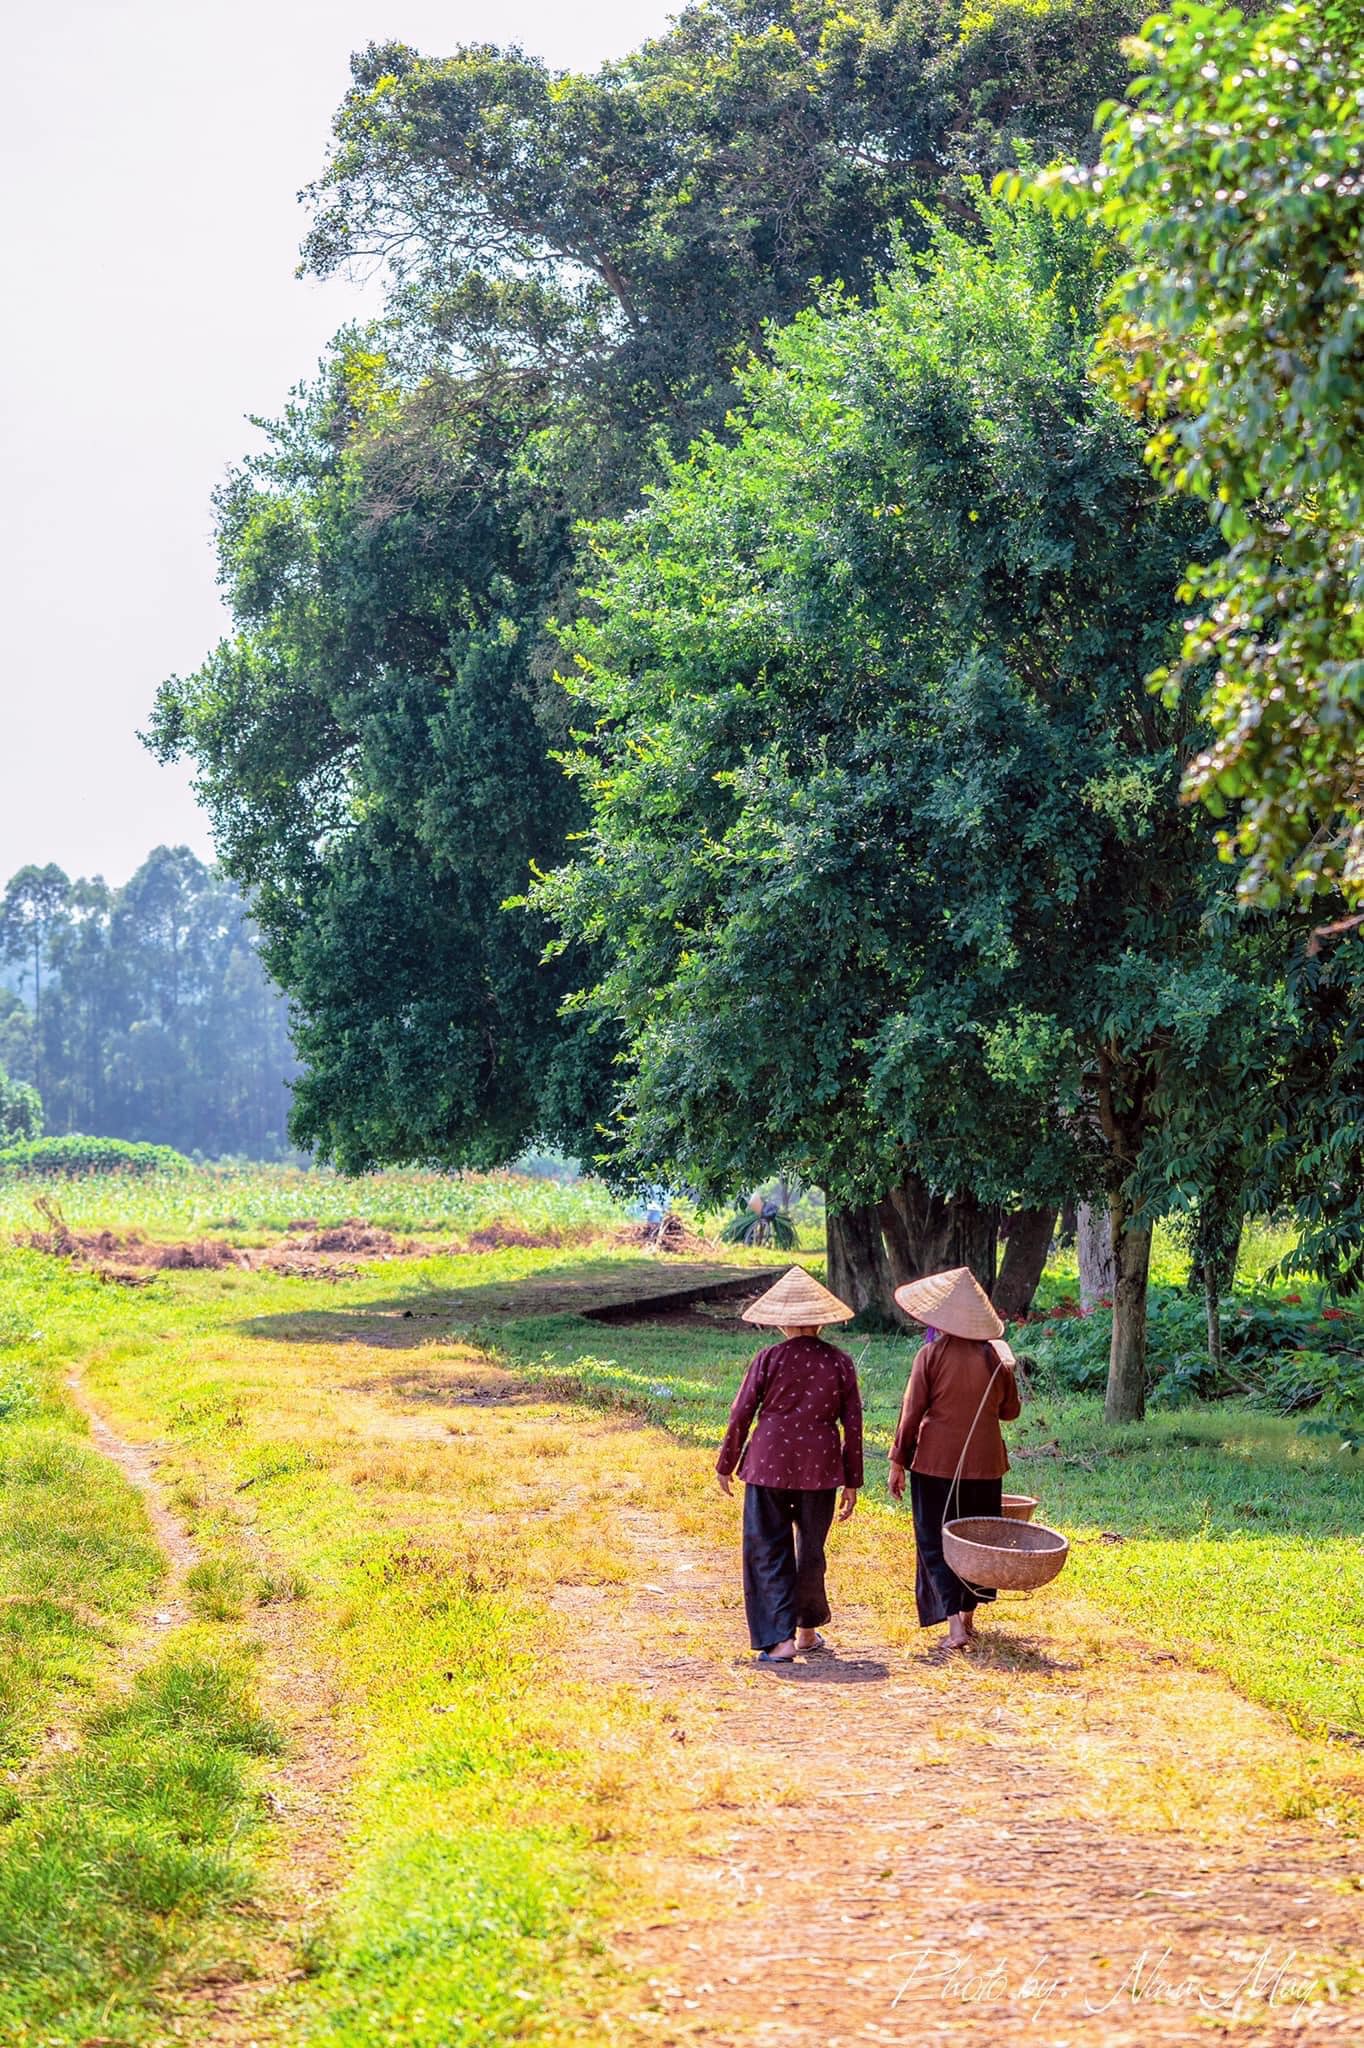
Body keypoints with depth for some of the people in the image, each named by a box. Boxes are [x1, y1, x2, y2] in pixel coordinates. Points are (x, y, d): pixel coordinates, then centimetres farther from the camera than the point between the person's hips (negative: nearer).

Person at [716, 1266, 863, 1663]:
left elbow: (741, 1414, -2)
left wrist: (726, 1465, 11)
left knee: (768, 1550, 3)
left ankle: (780, 1640, -4)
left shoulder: (769, 1359, -4)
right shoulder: (839, 1362, 1)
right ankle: (808, 1630, 30)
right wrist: (852, 1481, 10)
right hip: (820, 1467, 2)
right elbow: (853, 1425, 2)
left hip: (769, 1464, -2)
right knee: (811, 1549, 17)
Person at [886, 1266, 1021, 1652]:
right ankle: (967, 1616, 24)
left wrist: (897, 1462, -1)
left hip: (936, 1462, -3)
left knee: (936, 1542, 3)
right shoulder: (996, 1355, -2)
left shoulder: (932, 1355, -11)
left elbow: (911, 1413, -9)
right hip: (984, 1463, 3)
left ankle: (953, 1622, -10)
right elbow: (1010, 1410, 8)